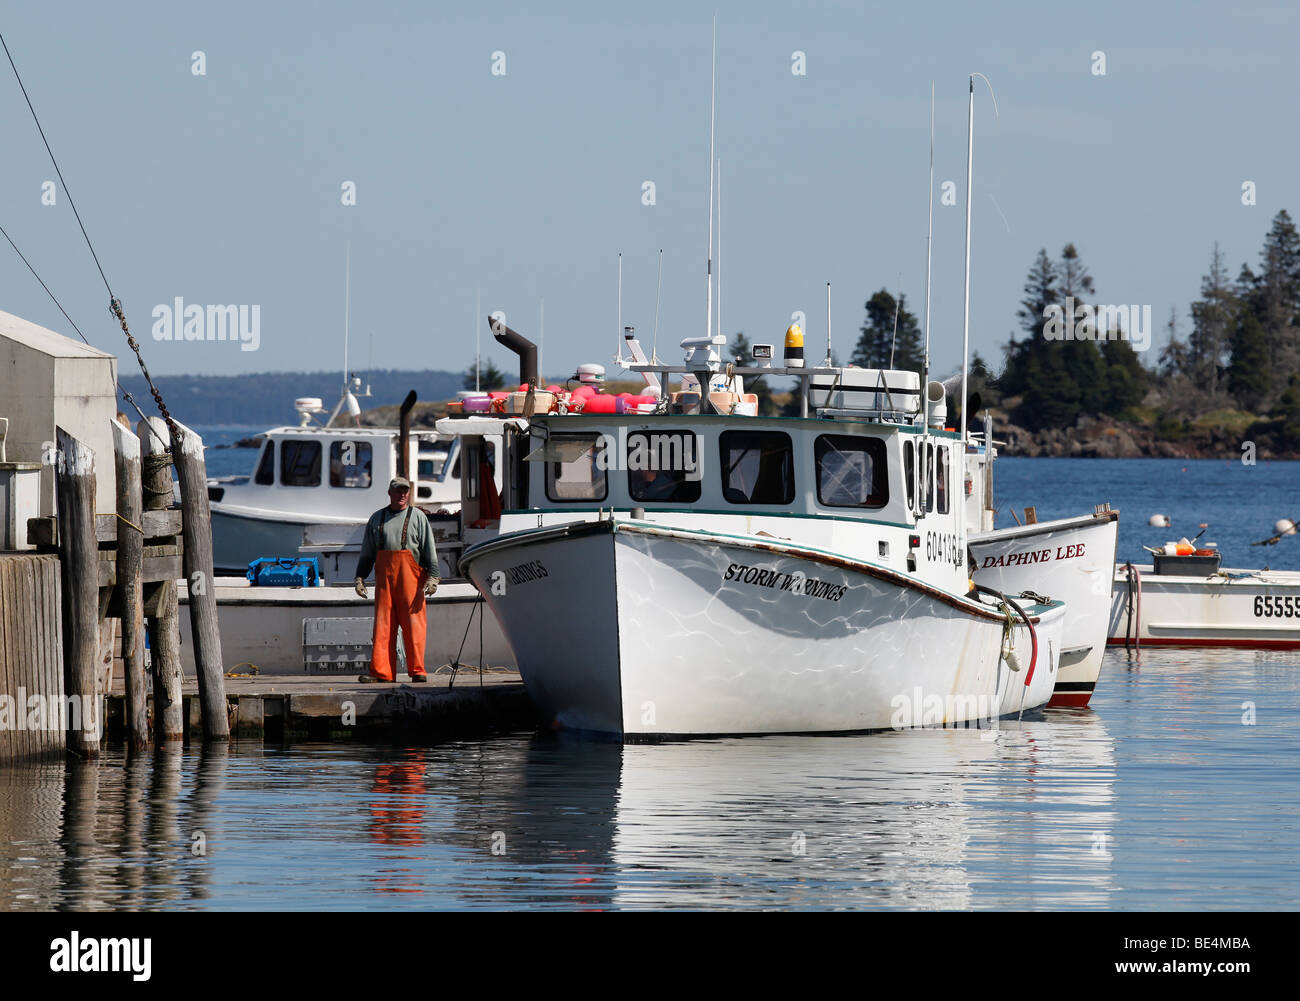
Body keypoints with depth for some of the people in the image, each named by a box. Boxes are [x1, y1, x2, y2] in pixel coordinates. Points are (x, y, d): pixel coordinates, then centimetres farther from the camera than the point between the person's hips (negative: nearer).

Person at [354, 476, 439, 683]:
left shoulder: (417, 517, 9)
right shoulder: (377, 518, 18)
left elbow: (429, 550, 4)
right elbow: (367, 553, 21)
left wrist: (432, 577, -6)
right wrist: (360, 578, 11)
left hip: (410, 576, -3)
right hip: (384, 577, 3)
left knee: (413, 625, -5)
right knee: (382, 624, -2)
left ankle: (417, 671, -3)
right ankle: (381, 671, -2)